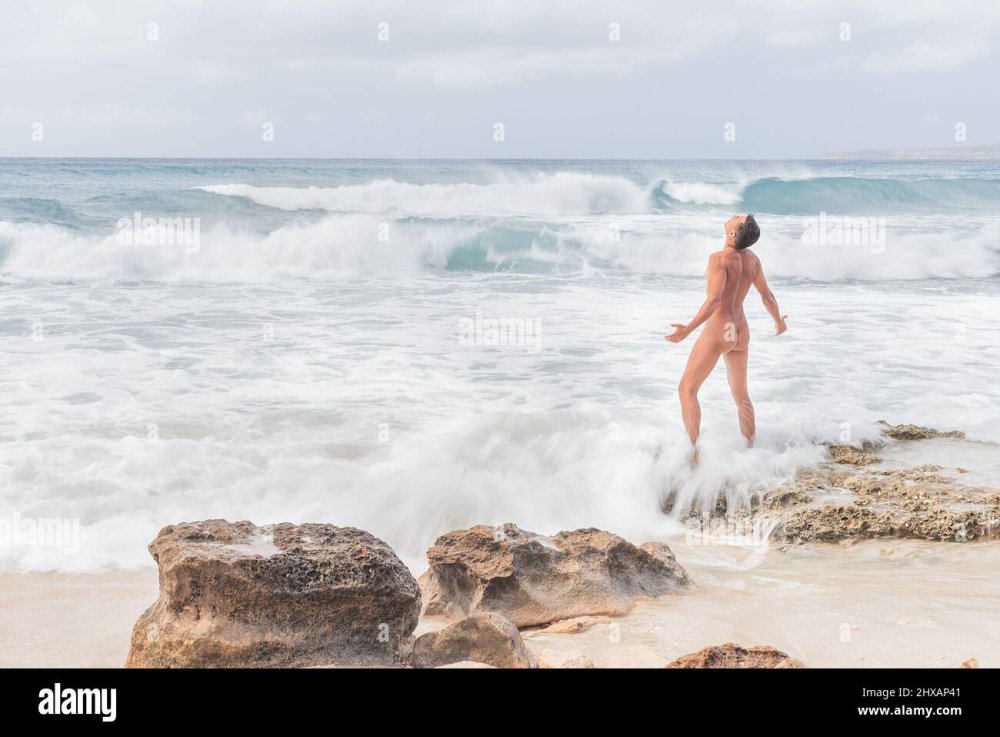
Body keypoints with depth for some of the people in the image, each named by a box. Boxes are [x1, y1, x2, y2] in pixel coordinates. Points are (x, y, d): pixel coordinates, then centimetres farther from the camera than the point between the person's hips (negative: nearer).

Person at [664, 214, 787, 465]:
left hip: (717, 331, -7)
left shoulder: (719, 259, -18)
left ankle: (693, 452, -13)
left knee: (687, 389, -3)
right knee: (740, 394, 20)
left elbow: (713, 300, -27)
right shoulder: (751, 258, 3)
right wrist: (779, 322, 28)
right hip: (741, 332, 7)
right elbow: (767, 296, 11)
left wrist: (689, 329, -33)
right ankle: (751, 449, 25)